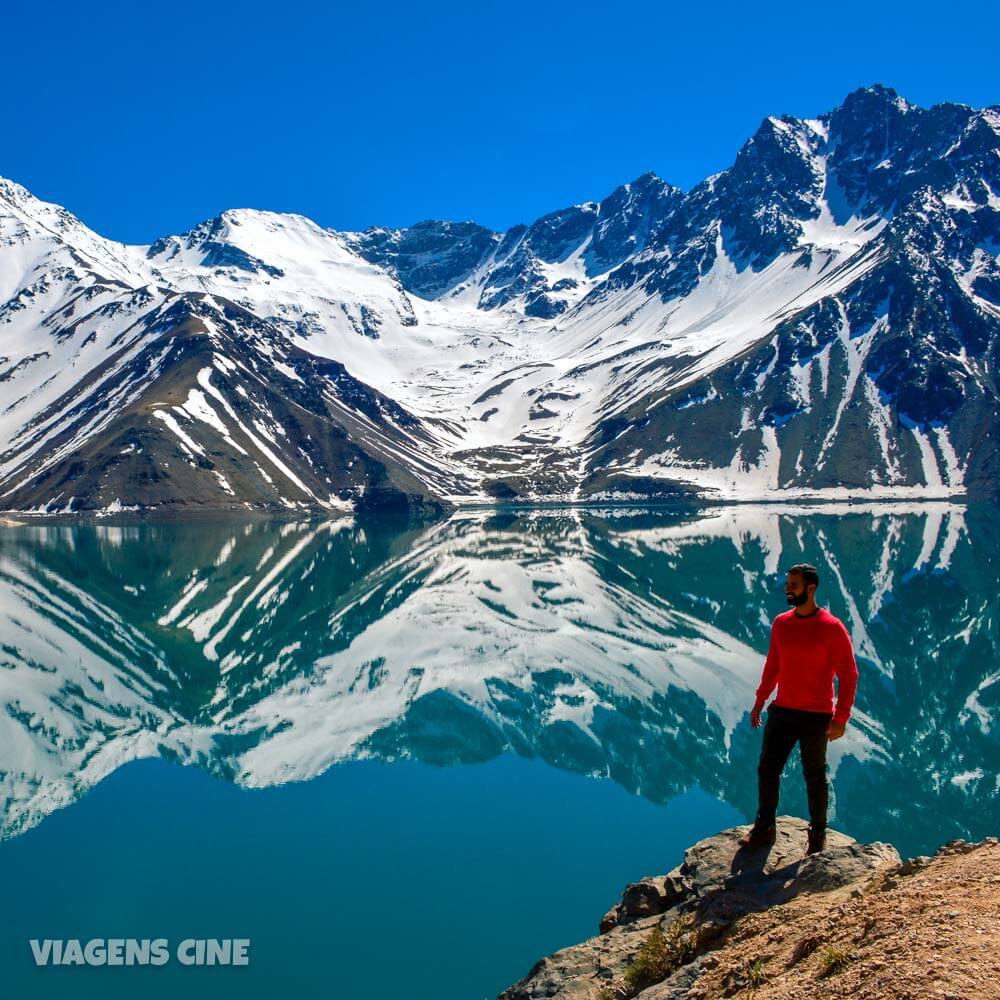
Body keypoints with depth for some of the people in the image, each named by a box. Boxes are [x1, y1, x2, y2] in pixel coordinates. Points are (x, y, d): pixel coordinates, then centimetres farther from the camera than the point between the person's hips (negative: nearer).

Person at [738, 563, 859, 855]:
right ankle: (763, 829, 21)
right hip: (781, 711, 5)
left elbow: (848, 675, -10)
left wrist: (840, 718, -14)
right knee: (767, 770, 6)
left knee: (814, 777, 8)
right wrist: (759, 701, 16)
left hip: (816, 716, -5)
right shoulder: (780, 623, 4)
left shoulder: (832, 628, -13)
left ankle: (818, 835, 25)